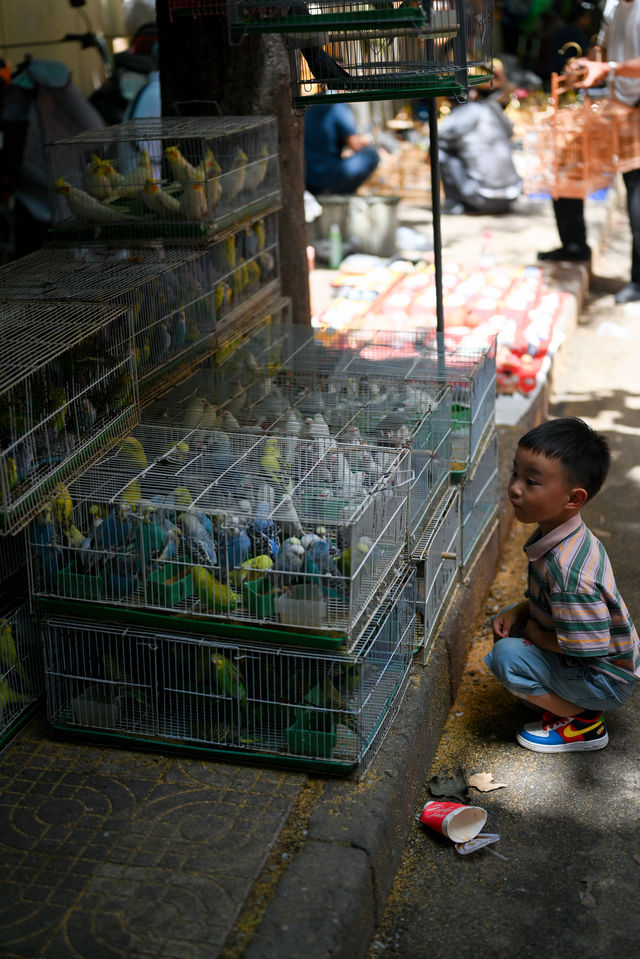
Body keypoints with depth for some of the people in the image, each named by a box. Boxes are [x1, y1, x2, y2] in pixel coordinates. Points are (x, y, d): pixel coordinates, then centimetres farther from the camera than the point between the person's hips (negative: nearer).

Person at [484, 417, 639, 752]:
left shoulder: (569, 570, -35)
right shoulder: (557, 532, -5)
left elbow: (586, 647, -30)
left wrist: (535, 634, -14)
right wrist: (518, 613, -4)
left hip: (607, 680, -9)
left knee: (508, 657, -21)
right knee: (506, 623, 11)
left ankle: (584, 723, -3)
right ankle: (563, 699, 12)